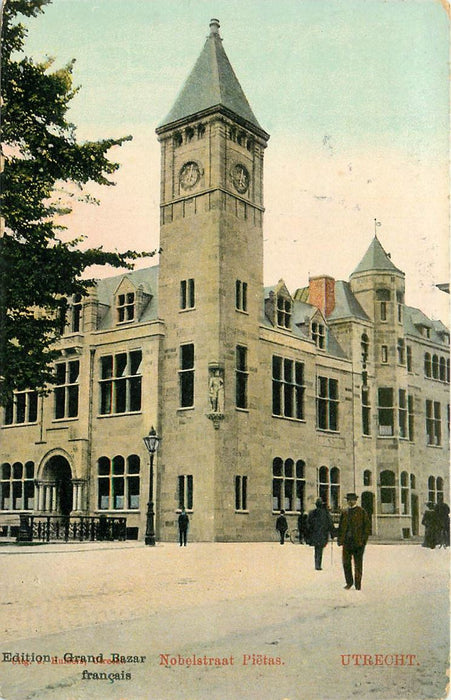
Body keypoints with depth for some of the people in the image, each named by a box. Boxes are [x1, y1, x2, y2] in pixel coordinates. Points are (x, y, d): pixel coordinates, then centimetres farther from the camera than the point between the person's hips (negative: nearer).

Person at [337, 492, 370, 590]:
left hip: (358, 541, -4)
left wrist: (364, 540, -10)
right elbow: (341, 527, 16)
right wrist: (340, 540, 7)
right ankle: (349, 582, 19)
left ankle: (358, 585, 10)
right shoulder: (344, 512, 13)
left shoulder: (362, 512, 0)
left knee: (358, 564, 2)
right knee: (346, 563, 4)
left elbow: (367, 526, -2)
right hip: (347, 541, 4)